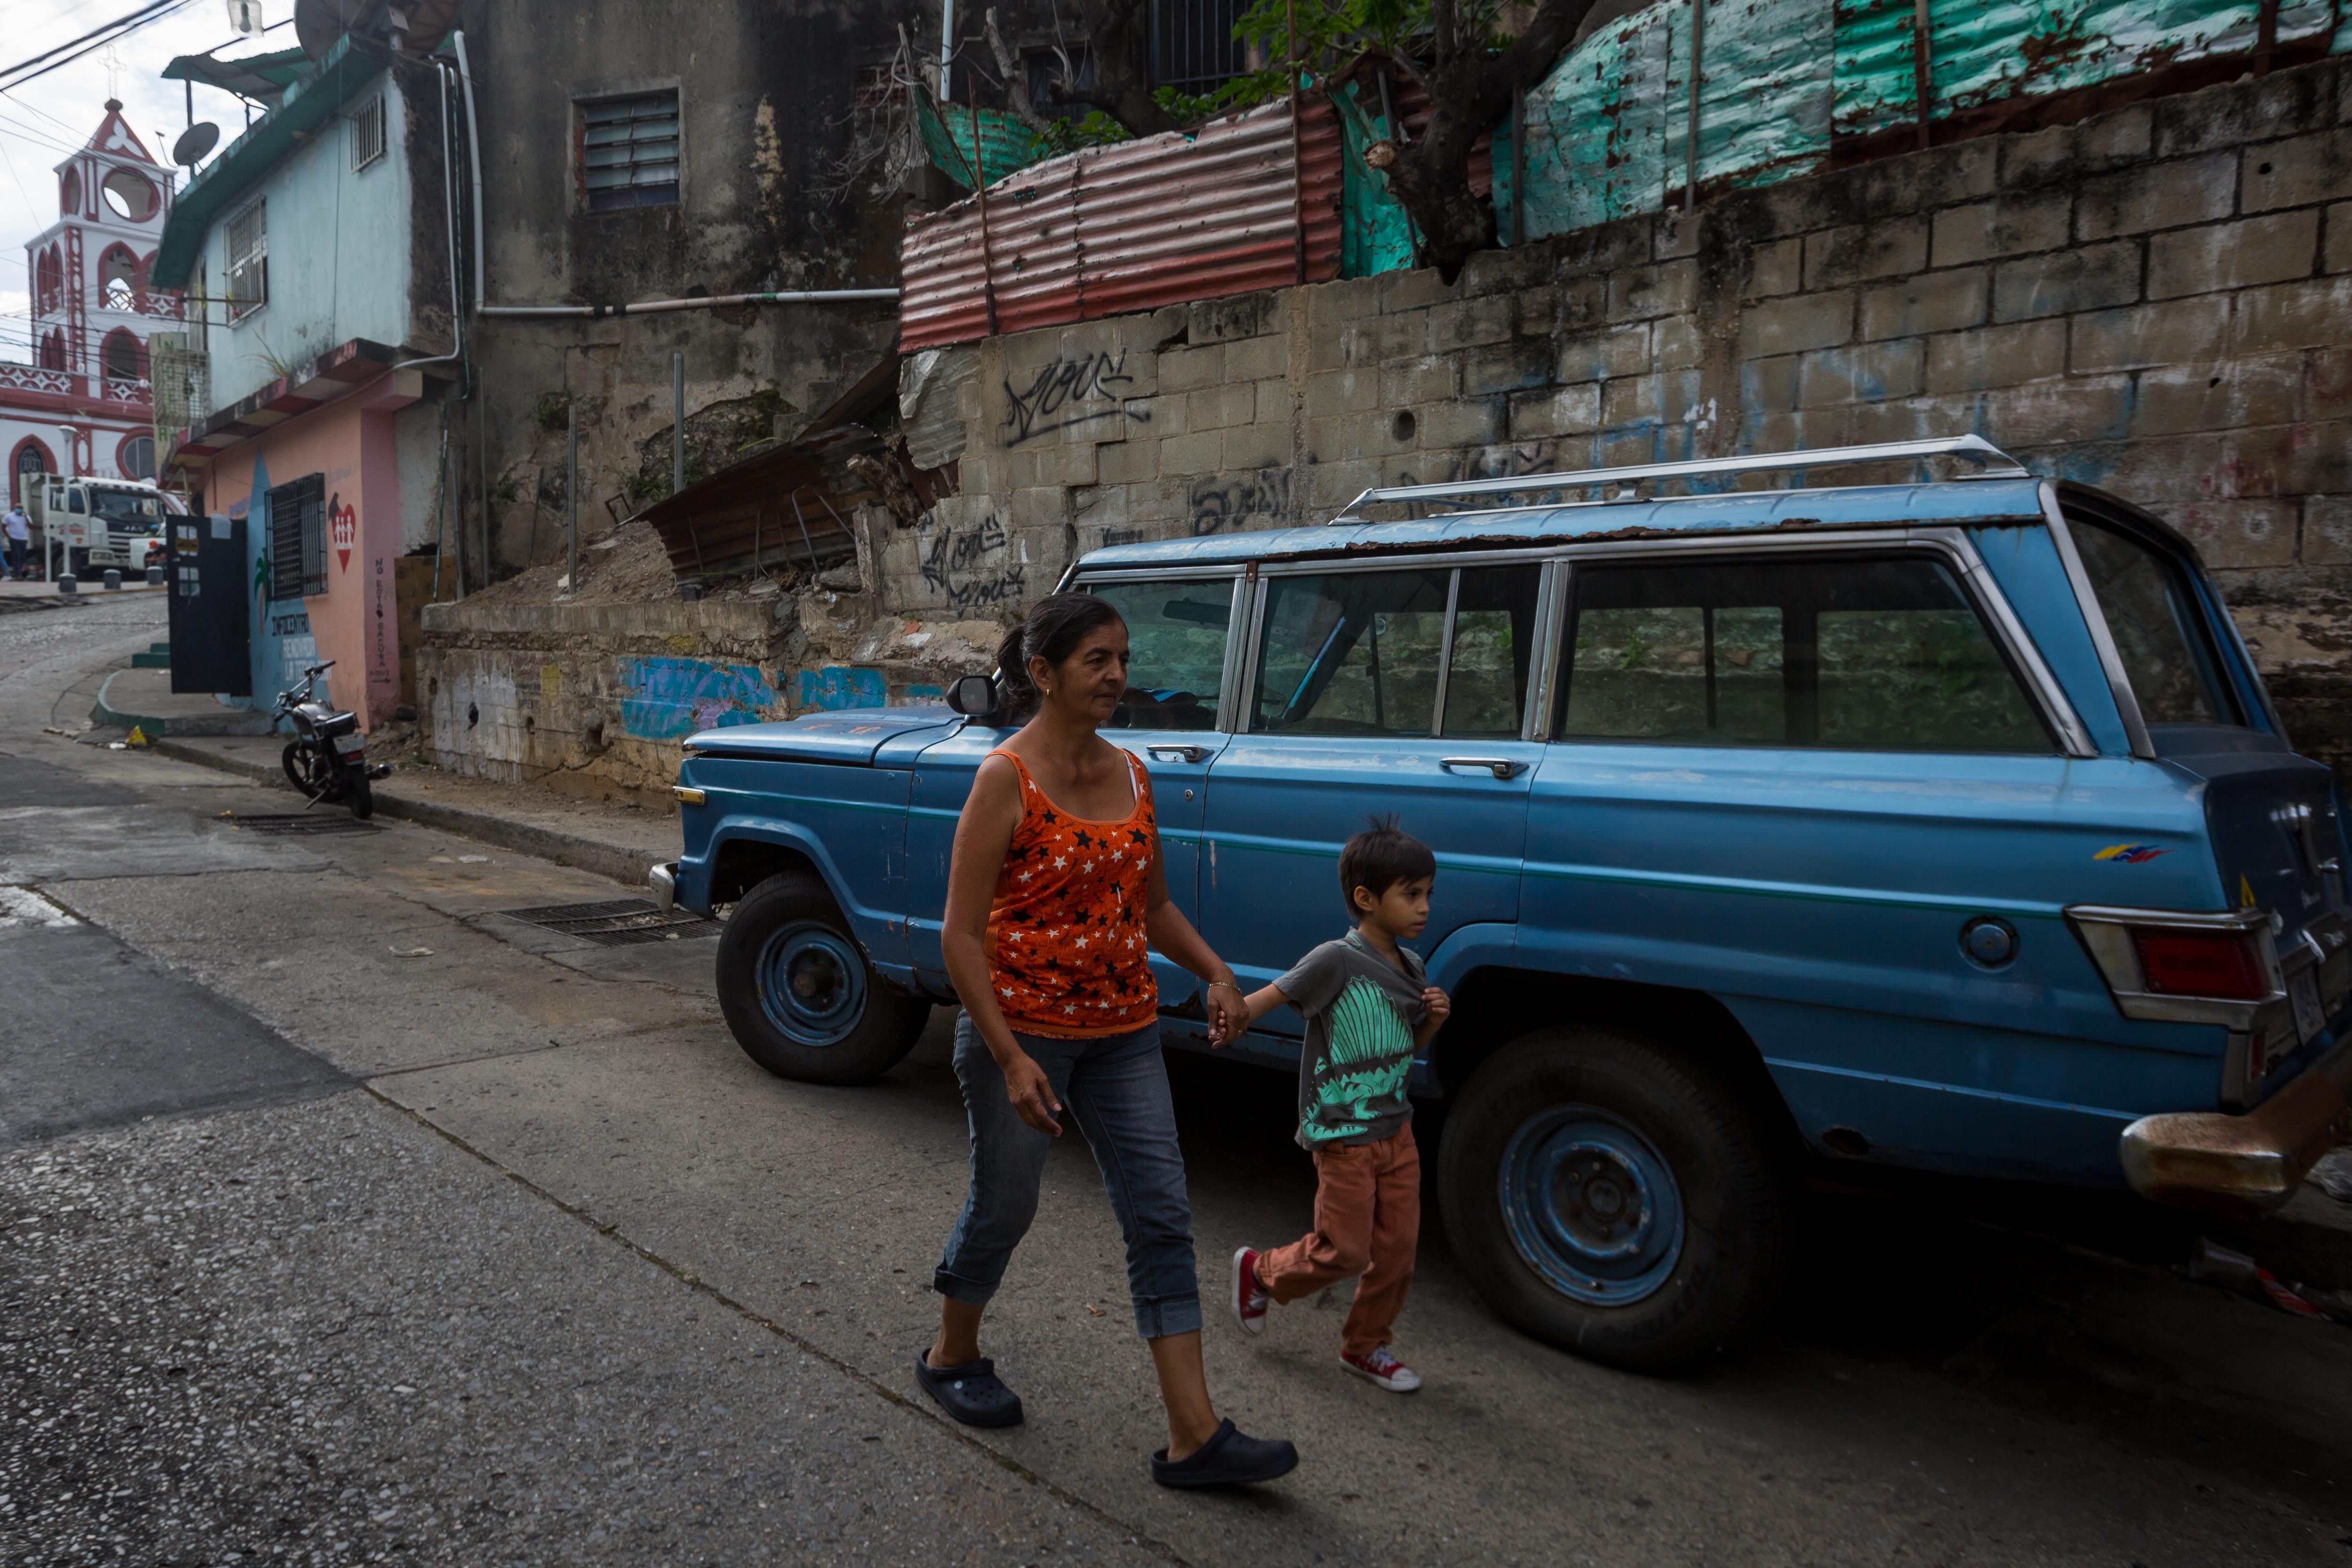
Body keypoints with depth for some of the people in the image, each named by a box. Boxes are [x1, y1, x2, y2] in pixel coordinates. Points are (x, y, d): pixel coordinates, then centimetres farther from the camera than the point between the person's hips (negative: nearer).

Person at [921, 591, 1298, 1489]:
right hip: (1021, 1030, -6)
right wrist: (1010, 1059, -22)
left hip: (1122, 1034, 6)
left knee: (1162, 1218, 2)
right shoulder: (1005, 779, -15)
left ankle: (1195, 1437, 9)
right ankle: (951, 1359, 40)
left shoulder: (1130, 775, 4)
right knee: (1004, 1207, 12)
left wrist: (1214, 973, -2)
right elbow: (960, 933, -16)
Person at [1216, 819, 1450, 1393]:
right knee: (1344, 1252, 1)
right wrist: (1234, 1022, -43)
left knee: (1398, 1246, 10)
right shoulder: (1337, 960, -18)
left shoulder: (1411, 967, 6)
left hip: (1397, 1129, 7)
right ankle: (1259, 1271, 28)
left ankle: (1366, 1346, 29)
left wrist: (1435, 1017, -3)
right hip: (1343, 1135, -7)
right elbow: (1272, 995, -23)